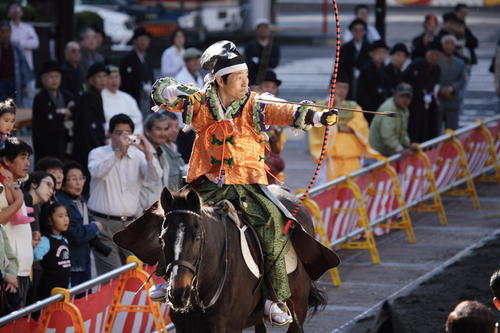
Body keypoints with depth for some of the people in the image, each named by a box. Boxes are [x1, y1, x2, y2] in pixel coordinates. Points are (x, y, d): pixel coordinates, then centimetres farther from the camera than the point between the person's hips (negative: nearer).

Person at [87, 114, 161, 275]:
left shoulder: (137, 155, 11)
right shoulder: (98, 154, 2)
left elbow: (155, 177, -4)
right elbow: (98, 172, -20)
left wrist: (147, 153, -20)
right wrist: (119, 151, -29)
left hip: (130, 224, 4)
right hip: (105, 224, -4)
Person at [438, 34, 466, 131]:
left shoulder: (460, 63, 9)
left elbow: (462, 81, 2)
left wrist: (451, 89, -15)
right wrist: (442, 90, -15)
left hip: (453, 102, 2)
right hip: (438, 100, -2)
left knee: (452, 129, 0)